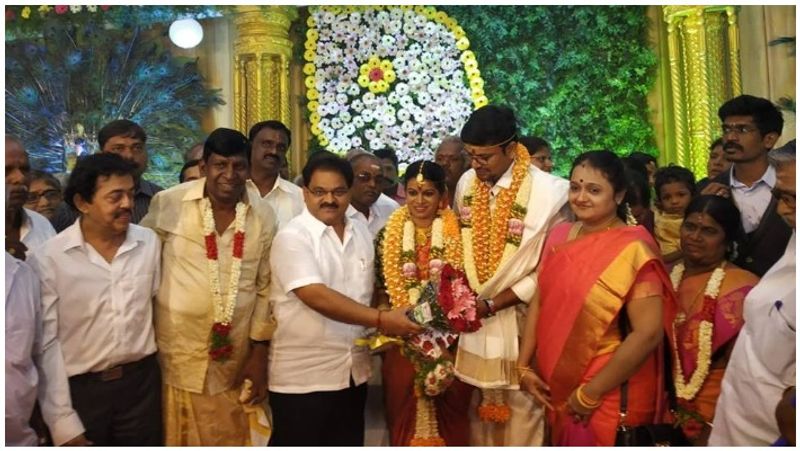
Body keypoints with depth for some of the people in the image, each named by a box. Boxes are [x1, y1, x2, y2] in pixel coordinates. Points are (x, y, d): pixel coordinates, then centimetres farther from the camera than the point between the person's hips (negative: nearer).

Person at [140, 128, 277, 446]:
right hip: (176, 354, -1)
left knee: (230, 440, 16)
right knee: (178, 439, 14)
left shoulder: (263, 216, -1)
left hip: (234, 361, 2)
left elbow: (265, 287, 3)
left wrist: (259, 353, 3)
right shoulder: (168, 203, -8)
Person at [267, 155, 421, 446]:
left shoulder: (362, 233, 6)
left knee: (349, 443, 18)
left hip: (354, 370, 6)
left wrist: (384, 324, 0)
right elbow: (317, 296, -25)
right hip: (302, 374, -6)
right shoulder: (292, 237, -14)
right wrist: (380, 320, -27)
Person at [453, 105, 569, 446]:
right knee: (481, 408, 17)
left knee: (521, 409, 9)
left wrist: (492, 304, -13)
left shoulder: (548, 192, -16)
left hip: (520, 319, -4)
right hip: (474, 313, 4)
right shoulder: (467, 183, 0)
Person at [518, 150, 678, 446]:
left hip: (609, 396, -6)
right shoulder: (559, 236, 1)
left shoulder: (632, 249, -19)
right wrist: (524, 366, -1)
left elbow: (649, 333, -23)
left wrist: (591, 393, -17)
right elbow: (540, 302, 5)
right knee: (564, 442, 23)